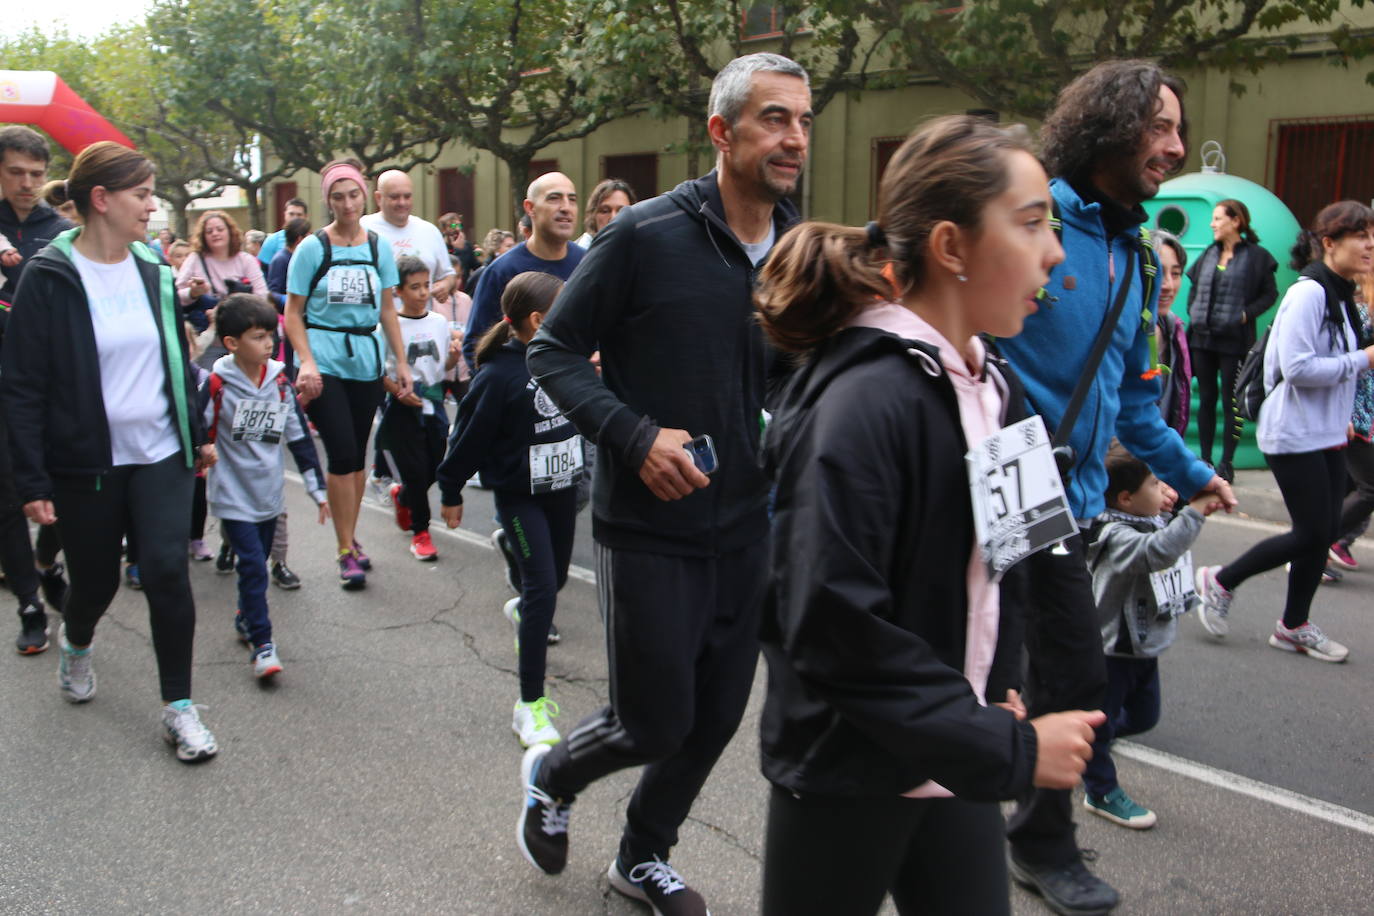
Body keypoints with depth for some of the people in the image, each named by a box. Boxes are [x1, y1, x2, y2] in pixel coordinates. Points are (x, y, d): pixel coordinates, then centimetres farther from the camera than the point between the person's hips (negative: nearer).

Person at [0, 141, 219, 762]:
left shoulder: (153, 271, 3)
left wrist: (199, 434, 14)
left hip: (161, 455, 3)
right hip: (86, 464, -3)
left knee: (166, 569, -8)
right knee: (97, 579, 12)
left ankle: (179, 706, 5)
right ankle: (75, 643, 48)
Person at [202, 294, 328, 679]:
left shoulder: (280, 382, 1)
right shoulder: (217, 385, -13)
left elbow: (300, 437, 7)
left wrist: (317, 489, 7)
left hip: (269, 494, 5)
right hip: (233, 497, -5)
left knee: (257, 561, 15)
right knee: (253, 565, -11)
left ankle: (247, 618, 37)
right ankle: (261, 643, -5)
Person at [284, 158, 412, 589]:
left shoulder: (379, 247, 7)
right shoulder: (312, 248, -3)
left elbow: (387, 310, 11)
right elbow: (293, 314, -2)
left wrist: (401, 362, 7)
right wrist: (306, 361, -15)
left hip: (366, 360, 4)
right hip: (325, 362, -3)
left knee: (357, 454, 9)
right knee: (342, 453, -9)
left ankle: (350, 540, 23)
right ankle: (347, 551, 1)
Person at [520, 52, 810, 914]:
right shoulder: (647, 235, -14)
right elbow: (554, 352, -8)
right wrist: (634, 435, -21)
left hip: (748, 524, 6)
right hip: (651, 527, -5)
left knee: (717, 718, 14)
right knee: (655, 723, 2)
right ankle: (553, 775, 36)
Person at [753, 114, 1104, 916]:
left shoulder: (994, 388, 4)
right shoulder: (864, 403, -24)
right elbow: (836, 626, -27)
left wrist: (999, 696, 4)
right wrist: (1008, 749, -22)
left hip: (957, 761, 7)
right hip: (850, 773, -7)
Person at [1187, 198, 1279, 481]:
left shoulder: (1256, 256, -4)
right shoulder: (1209, 254, 11)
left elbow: (1269, 294, -2)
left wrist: (1246, 314, -15)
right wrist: (1193, 313, 4)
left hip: (1234, 340, -5)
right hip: (1202, 338, 5)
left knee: (1231, 402, 1)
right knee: (1206, 399, 9)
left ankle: (1227, 463, 7)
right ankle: (1205, 459, 15)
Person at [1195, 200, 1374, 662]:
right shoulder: (1308, 293, -17)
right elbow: (1297, 368, -24)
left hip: (1327, 435, 9)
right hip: (1294, 434, -9)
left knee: (1326, 531, 9)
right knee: (1312, 533, -5)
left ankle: (1294, 626, 22)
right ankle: (1220, 581, 12)